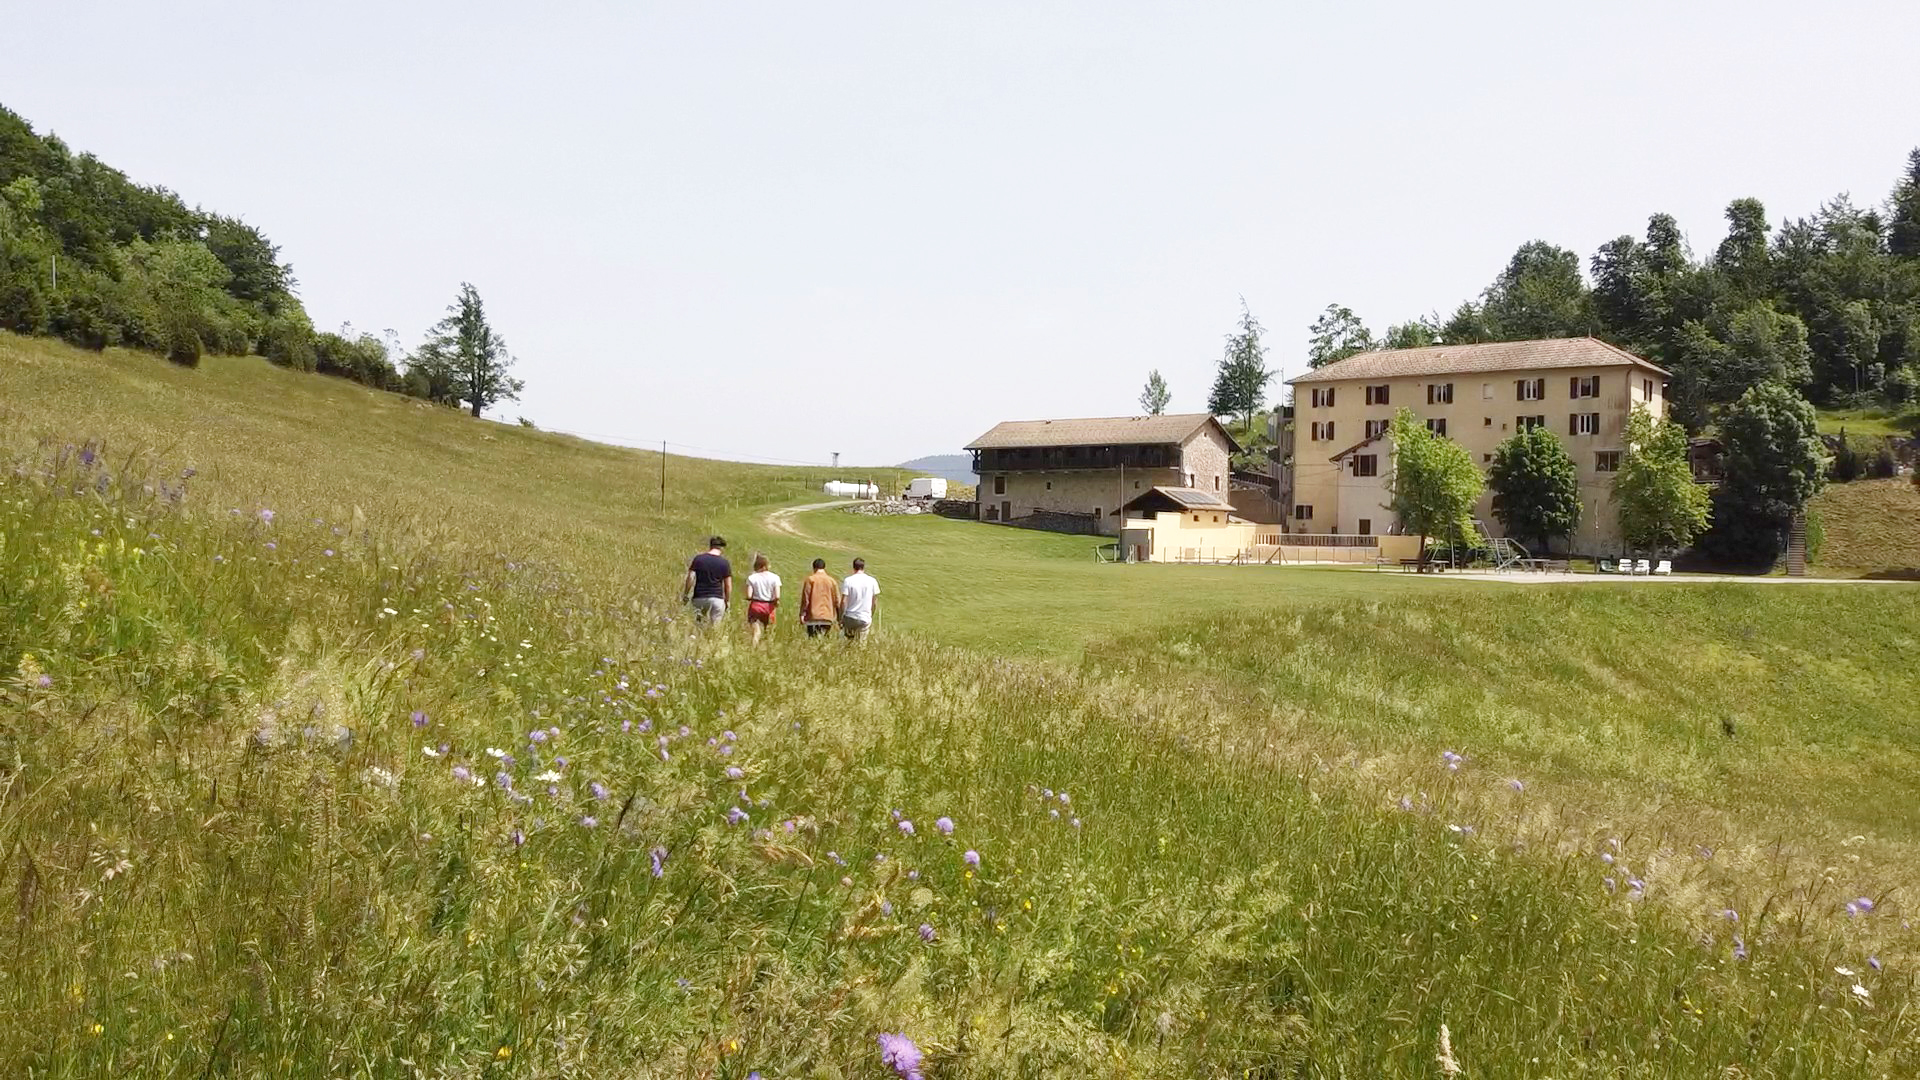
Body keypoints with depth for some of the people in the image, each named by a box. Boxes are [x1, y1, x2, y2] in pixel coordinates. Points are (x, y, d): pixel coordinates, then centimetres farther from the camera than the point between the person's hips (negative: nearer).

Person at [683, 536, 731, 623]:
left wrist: (686, 595, 5)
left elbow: (690, 578, -2)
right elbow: (728, 585, 2)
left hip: (698, 598, 1)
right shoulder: (725, 563, 1)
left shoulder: (698, 559, 3)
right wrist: (727, 601, 11)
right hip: (716, 599, -1)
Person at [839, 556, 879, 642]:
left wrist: (841, 618, -1)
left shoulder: (848, 581, -6)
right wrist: (872, 617, 19)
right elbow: (875, 602, 6)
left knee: (849, 641, 16)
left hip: (849, 617, -1)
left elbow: (844, 601, -9)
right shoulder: (872, 581, 0)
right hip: (865, 619, 1)